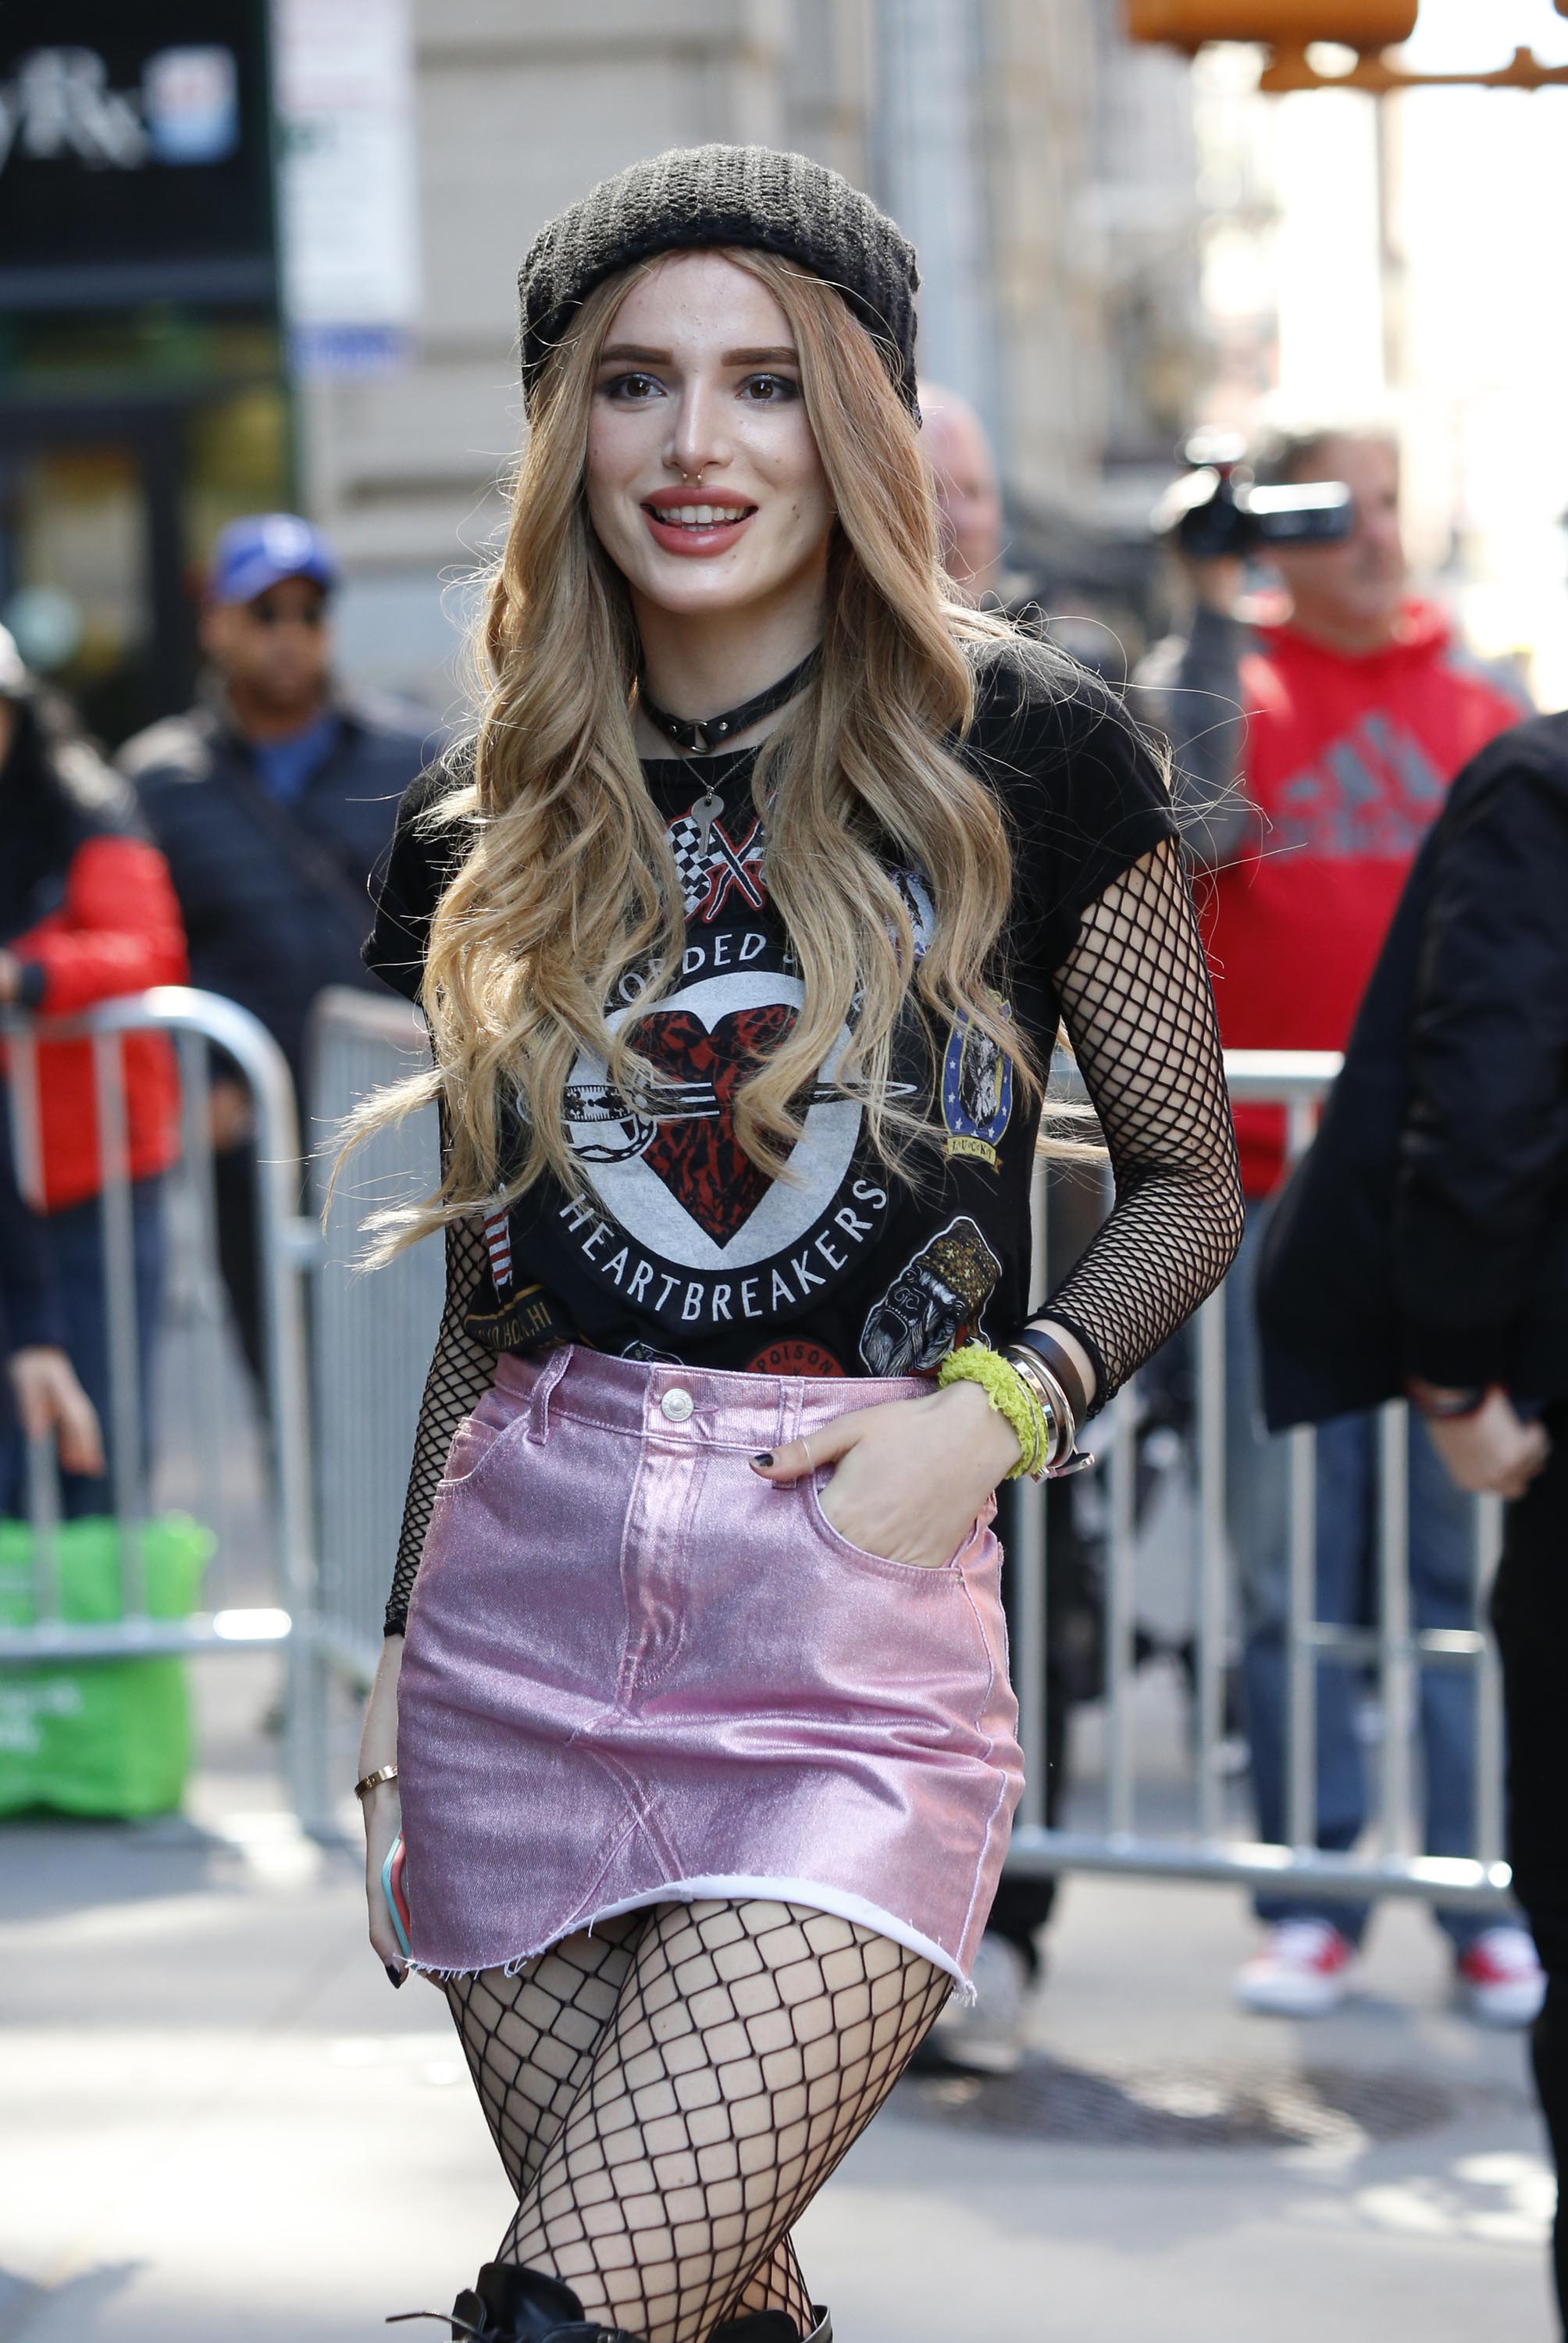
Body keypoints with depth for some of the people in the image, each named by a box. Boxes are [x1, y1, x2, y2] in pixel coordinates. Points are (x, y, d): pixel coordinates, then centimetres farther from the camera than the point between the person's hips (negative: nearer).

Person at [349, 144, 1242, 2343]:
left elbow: (1190, 1183, 7)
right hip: (516, 1632, 4)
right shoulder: (489, 837, 12)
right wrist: (401, 1667, 16)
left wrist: (997, 1401, -9)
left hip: (854, 1651, -4)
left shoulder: (1023, 755, 0)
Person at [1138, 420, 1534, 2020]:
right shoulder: (1221, 683, 5)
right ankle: (1311, 1897, 8)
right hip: (1273, 1177, -1)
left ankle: (1486, 1901, 7)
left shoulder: (1479, 706, 11)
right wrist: (1212, 613, -16)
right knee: (1291, 1554, 0)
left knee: (1471, 1549, 1)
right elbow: (1188, 814, -16)